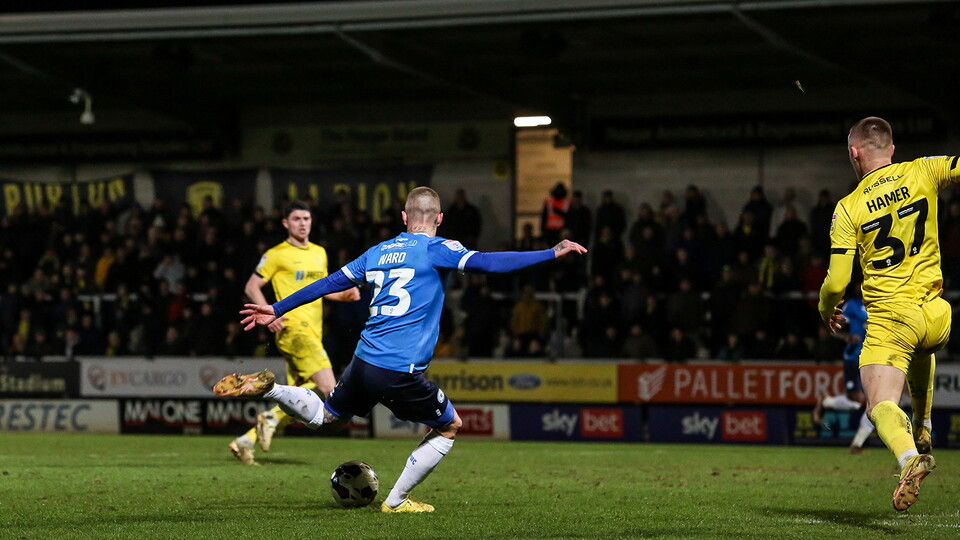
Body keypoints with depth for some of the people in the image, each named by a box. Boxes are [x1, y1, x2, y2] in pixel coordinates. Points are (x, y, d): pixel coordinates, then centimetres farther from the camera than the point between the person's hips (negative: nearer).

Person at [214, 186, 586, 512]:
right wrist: (552, 253, -11)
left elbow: (329, 283, 21)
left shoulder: (378, 252, 15)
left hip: (363, 362, 6)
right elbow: (488, 263, -15)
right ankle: (395, 502, 17)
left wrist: (277, 309, 31)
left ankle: (268, 388, 5)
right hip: (400, 373, -6)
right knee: (450, 426, 16)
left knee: (325, 418, 29)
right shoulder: (436, 250, -3)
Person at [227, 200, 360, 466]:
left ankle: (245, 441, 12)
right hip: (293, 329, -8)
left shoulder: (319, 253, 20)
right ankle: (271, 417, -12)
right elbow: (251, 287, 1)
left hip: (312, 333, 8)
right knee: (329, 390, -23)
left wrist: (344, 295, 12)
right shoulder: (277, 254, -1)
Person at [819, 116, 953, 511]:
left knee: (881, 406, -9)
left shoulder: (848, 208, -5)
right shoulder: (922, 173, 0)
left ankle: (909, 457, -40)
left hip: (888, 321, -4)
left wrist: (826, 311, 15)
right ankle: (922, 437, 37)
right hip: (936, 317, 4)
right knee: (920, 352, 38)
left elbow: (837, 282, -4)